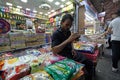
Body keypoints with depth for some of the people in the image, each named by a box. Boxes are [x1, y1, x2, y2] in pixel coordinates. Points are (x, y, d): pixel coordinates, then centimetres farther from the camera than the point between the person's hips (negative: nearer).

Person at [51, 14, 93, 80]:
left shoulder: (68, 32, 7)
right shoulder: (56, 34, -15)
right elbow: (54, 51, -26)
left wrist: (72, 49, 1)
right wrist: (68, 40, -33)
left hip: (71, 53, 7)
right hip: (64, 56, -6)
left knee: (89, 63, 0)